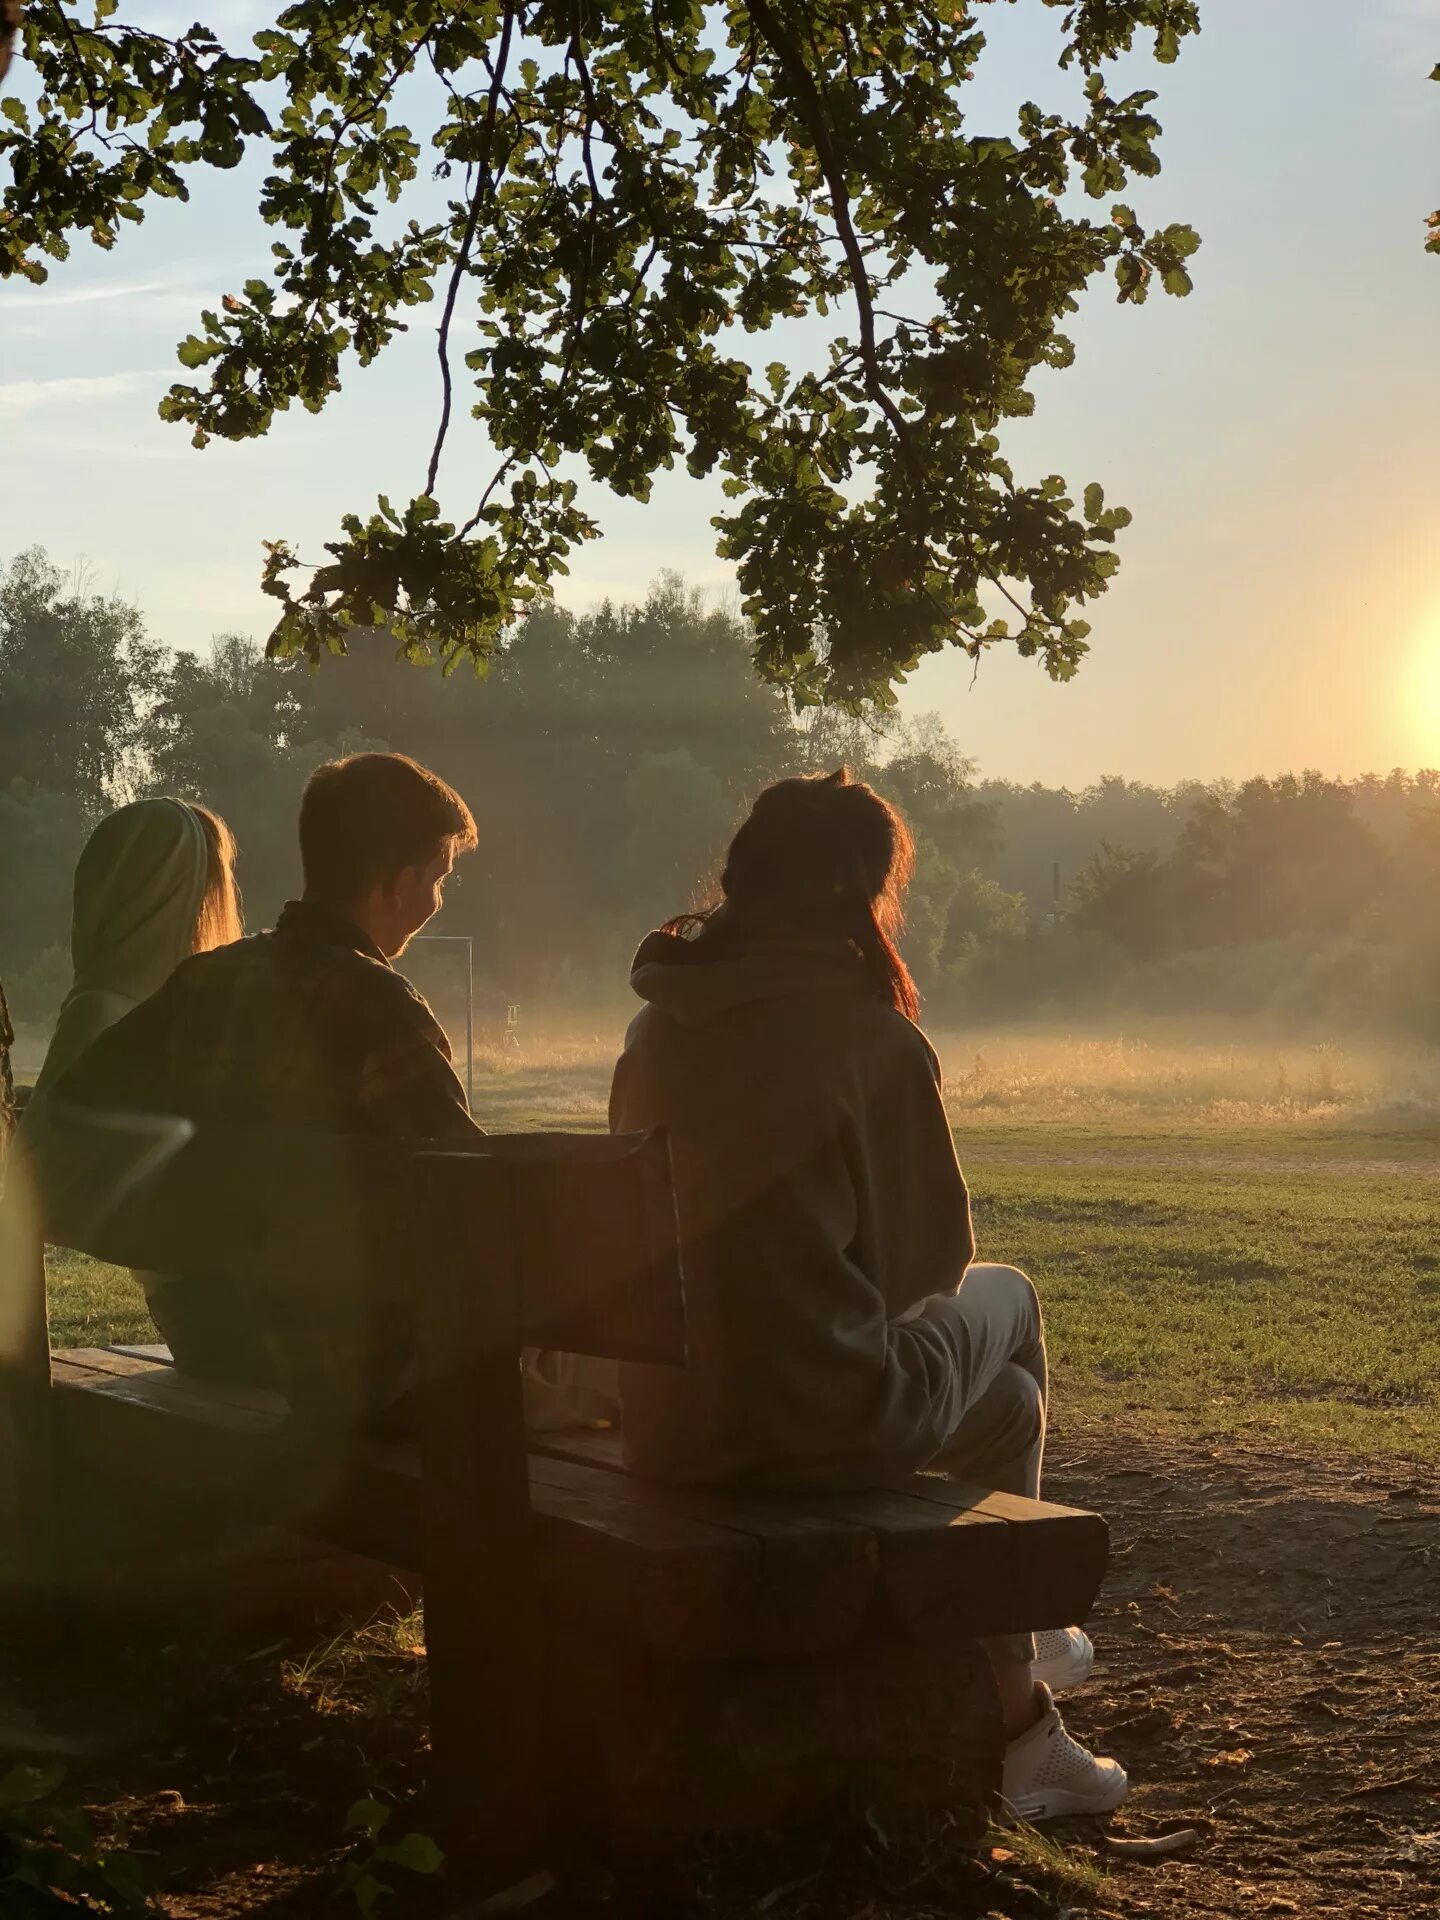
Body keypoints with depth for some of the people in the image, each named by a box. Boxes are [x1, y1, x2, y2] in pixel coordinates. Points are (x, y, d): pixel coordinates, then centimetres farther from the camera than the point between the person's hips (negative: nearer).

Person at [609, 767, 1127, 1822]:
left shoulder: (660, 1027, 4)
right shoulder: (871, 1040, -14)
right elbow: (936, 1255, -3)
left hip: (670, 1424, 6)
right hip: (821, 1424, -6)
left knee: (1003, 1393, 28)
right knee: (1004, 1298, 23)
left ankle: (1015, 1724, 40)